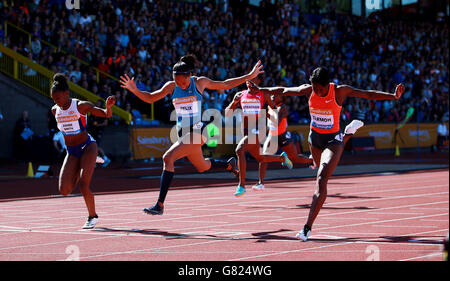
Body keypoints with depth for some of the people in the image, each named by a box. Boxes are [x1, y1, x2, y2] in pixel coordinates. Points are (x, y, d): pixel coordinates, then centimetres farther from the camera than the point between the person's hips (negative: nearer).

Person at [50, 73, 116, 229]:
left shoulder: (81, 106, -16)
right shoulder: (55, 110, -1)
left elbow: (107, 115, -14)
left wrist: (108, 106, -36)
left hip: (87, 147, -5)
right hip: (71, 152, 5)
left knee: (83, 186, -19)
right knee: (64, 190, -7)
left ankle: (93, 216, 5)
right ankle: (79, 174, 26)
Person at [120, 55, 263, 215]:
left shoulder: (199, 82, -8)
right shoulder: (171, 86, 1)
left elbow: (225, 85, 6)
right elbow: (150, 98, 8)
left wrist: (249, 76, 5)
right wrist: (135, 90, -11)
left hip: (196, 131, -6)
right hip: (182, 132, 6)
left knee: (168, 158, -24)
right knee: (202, 167, 24)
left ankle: (160, 205, -24)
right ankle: (229, 165, 56)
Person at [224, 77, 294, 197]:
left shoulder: (263, 95, 1)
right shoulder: (240, 95, 9)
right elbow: (227, 113, 5)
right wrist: (234, 102, -13)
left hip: (256, 129, -6)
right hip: (246, 131, 6)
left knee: (240, 150, -28)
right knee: (261, 159, 20)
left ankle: (242, 186, -24)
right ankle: (282, 157, 50)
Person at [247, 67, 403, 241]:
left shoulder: (340, 91, -18)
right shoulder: (308, 90, -9)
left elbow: (369, 94, -15)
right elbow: (282, 91, 3)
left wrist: (394, 96, -24)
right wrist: (259, 90, 4)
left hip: (333, 139, -5)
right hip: (314, 137, 5)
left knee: (321, 179, -19)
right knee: (322, 170, 28)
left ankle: (308, 227, -24)